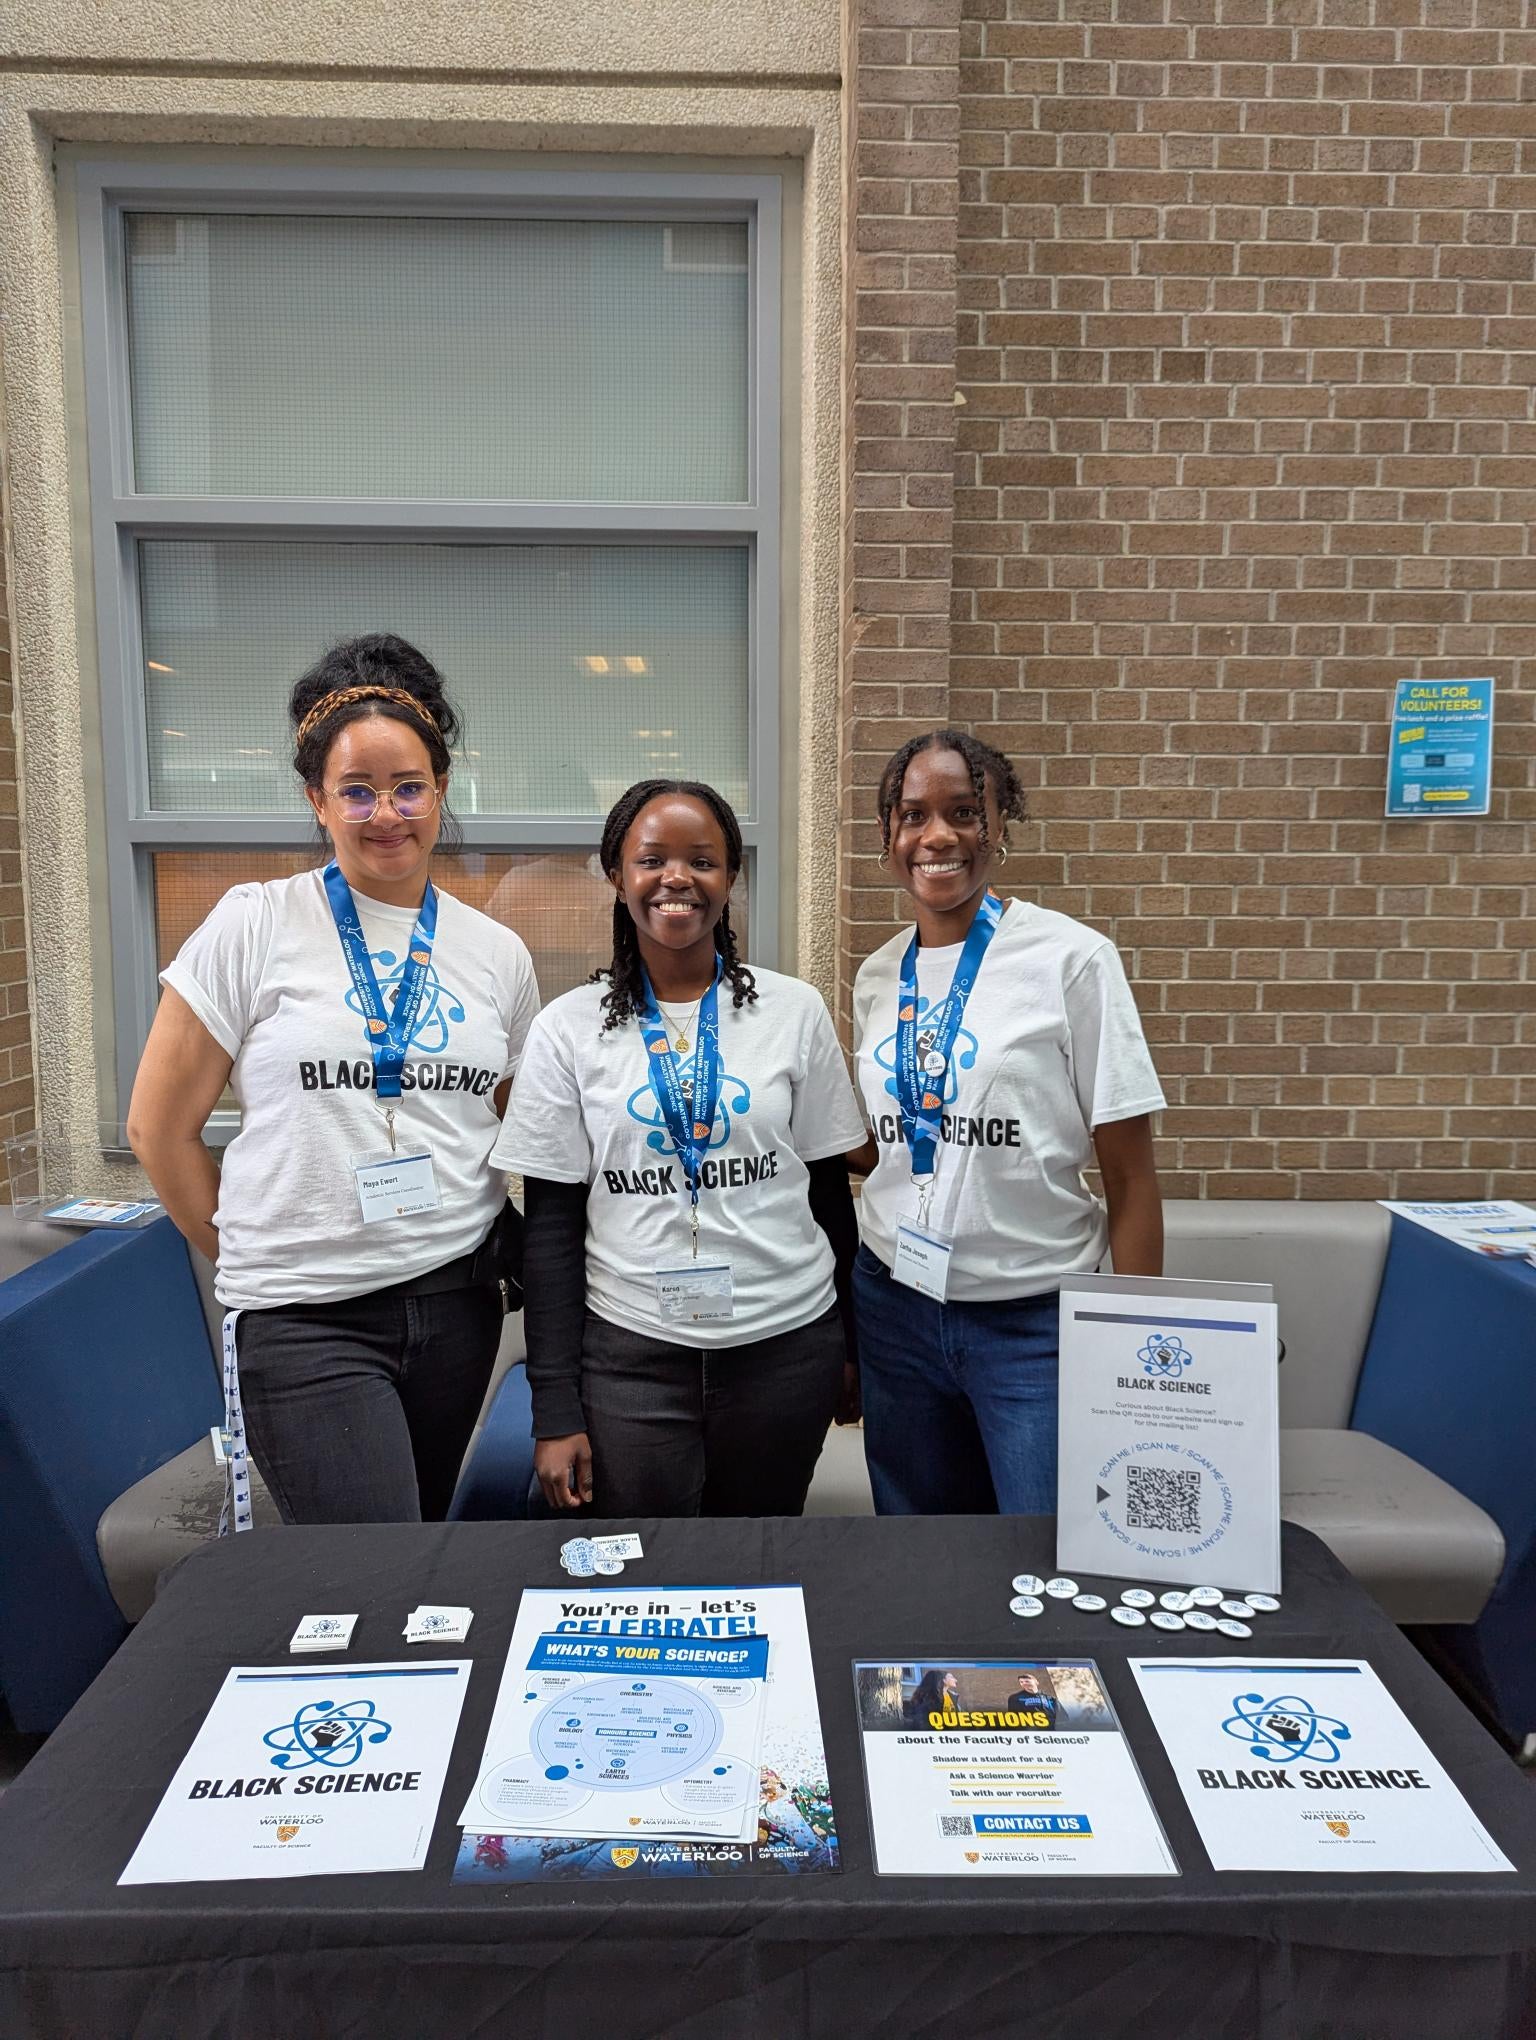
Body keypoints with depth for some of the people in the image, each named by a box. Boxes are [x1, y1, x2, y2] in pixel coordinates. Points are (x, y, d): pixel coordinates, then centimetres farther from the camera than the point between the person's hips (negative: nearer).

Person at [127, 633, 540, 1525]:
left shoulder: (497, 953, 5)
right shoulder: (255, 926, -5)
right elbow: (161, 1127, 1)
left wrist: (505, 1251, 6)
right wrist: (252, 1255, 5)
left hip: (458, 1304, 4)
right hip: (305, 1319, -4)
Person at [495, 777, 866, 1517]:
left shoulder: (795, 1011, 0)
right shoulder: (568, 1028, -1)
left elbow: (829, 1190, 7)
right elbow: (552, 1226, 0)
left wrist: (851, 1347, 9)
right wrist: (554, 1410, -2)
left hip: (787, 1347, 1)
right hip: (629, 1354, -1)